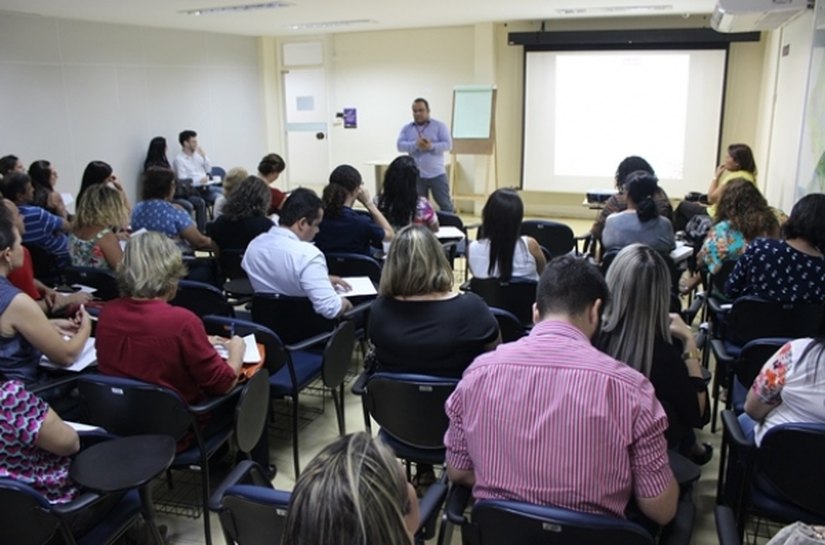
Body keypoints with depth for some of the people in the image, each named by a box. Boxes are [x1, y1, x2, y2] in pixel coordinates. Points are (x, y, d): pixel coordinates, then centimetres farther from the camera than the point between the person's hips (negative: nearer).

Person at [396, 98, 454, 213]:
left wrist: (431, 146, -23)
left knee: (445, 204, 2)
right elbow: (400, 145, -4)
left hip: (437, 174, -2)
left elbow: (448, 144, -8)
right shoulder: (406, 128, 9)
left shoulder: (439, 126, 1)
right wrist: (415, 145, -22)